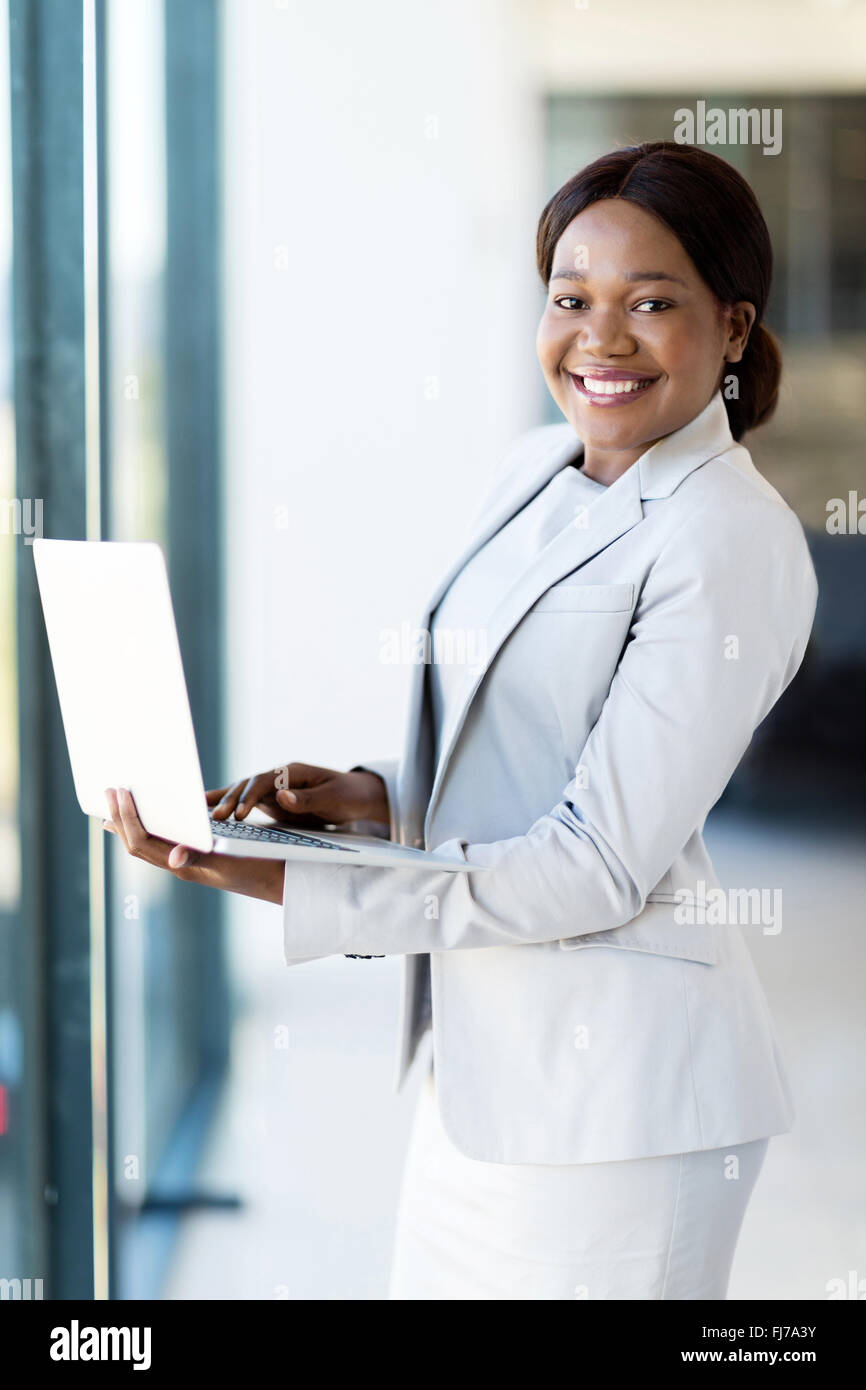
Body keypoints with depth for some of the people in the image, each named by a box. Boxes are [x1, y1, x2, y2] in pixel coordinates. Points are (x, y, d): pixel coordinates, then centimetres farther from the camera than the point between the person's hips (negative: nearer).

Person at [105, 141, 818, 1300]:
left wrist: (291, 889, -21)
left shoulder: (735, 543, -17)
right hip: (480, 1056, 8)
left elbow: (602, 865, -20)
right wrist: (373, 795, -4)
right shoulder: (534, 474, 9)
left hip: (618, 1093, -7)